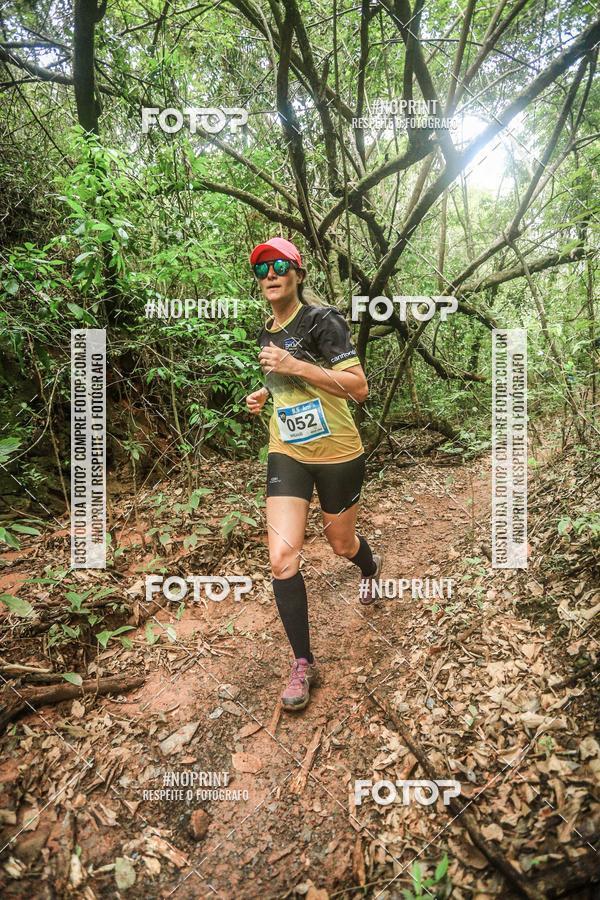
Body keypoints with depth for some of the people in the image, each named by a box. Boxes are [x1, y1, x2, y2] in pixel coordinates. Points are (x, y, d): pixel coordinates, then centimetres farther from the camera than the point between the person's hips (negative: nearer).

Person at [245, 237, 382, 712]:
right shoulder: (268, 331, 8)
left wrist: (295, 366, -30)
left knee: (341, 542, 16)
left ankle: (371, 567, 56)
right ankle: (303, 663, 7)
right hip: (286, 454, 5)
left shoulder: (322, 320, -14)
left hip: (336, 453, -4)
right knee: (282, 555, -10)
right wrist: (266, 393, 7)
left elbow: (359, 388, -23)